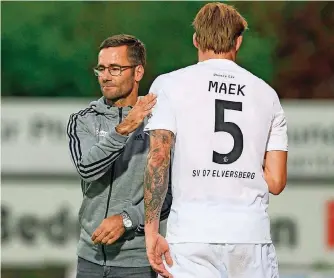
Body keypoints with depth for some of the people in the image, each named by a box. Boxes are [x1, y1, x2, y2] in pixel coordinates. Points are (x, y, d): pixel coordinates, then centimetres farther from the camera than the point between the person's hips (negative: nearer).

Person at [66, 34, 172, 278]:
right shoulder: (83, 120, 6)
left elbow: (171, 191, -9)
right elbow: (87, 168, -13)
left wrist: (126, 219, -18)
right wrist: (122, 130, -25)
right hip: (91, 256, 3)